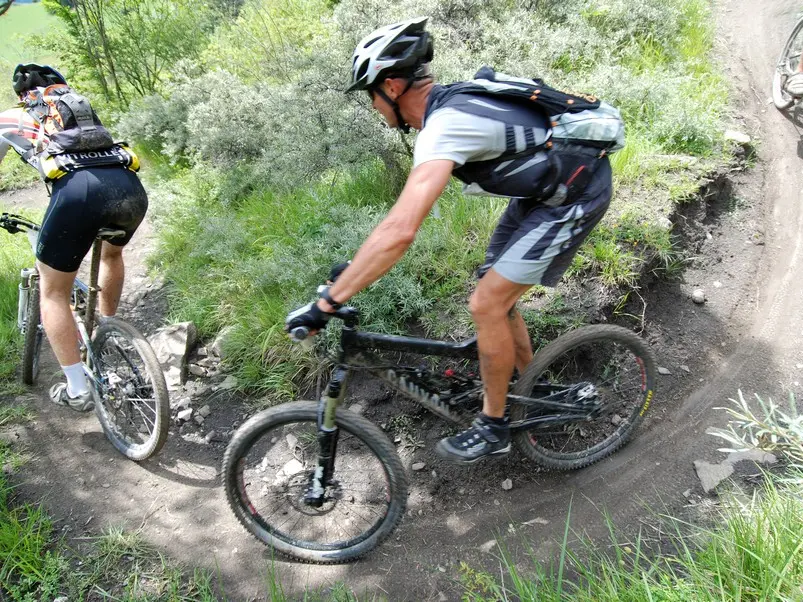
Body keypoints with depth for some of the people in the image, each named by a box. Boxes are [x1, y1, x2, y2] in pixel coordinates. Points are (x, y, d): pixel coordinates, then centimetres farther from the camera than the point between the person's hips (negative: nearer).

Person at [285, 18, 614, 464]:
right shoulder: (450, 99, 0)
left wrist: (327, 304, -36)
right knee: (497, 300, 13)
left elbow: (400, 231, -41)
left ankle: (493, 428, 8)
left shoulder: (443, 127, -30)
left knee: (487, 304, -11)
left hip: (576, 195, -9)